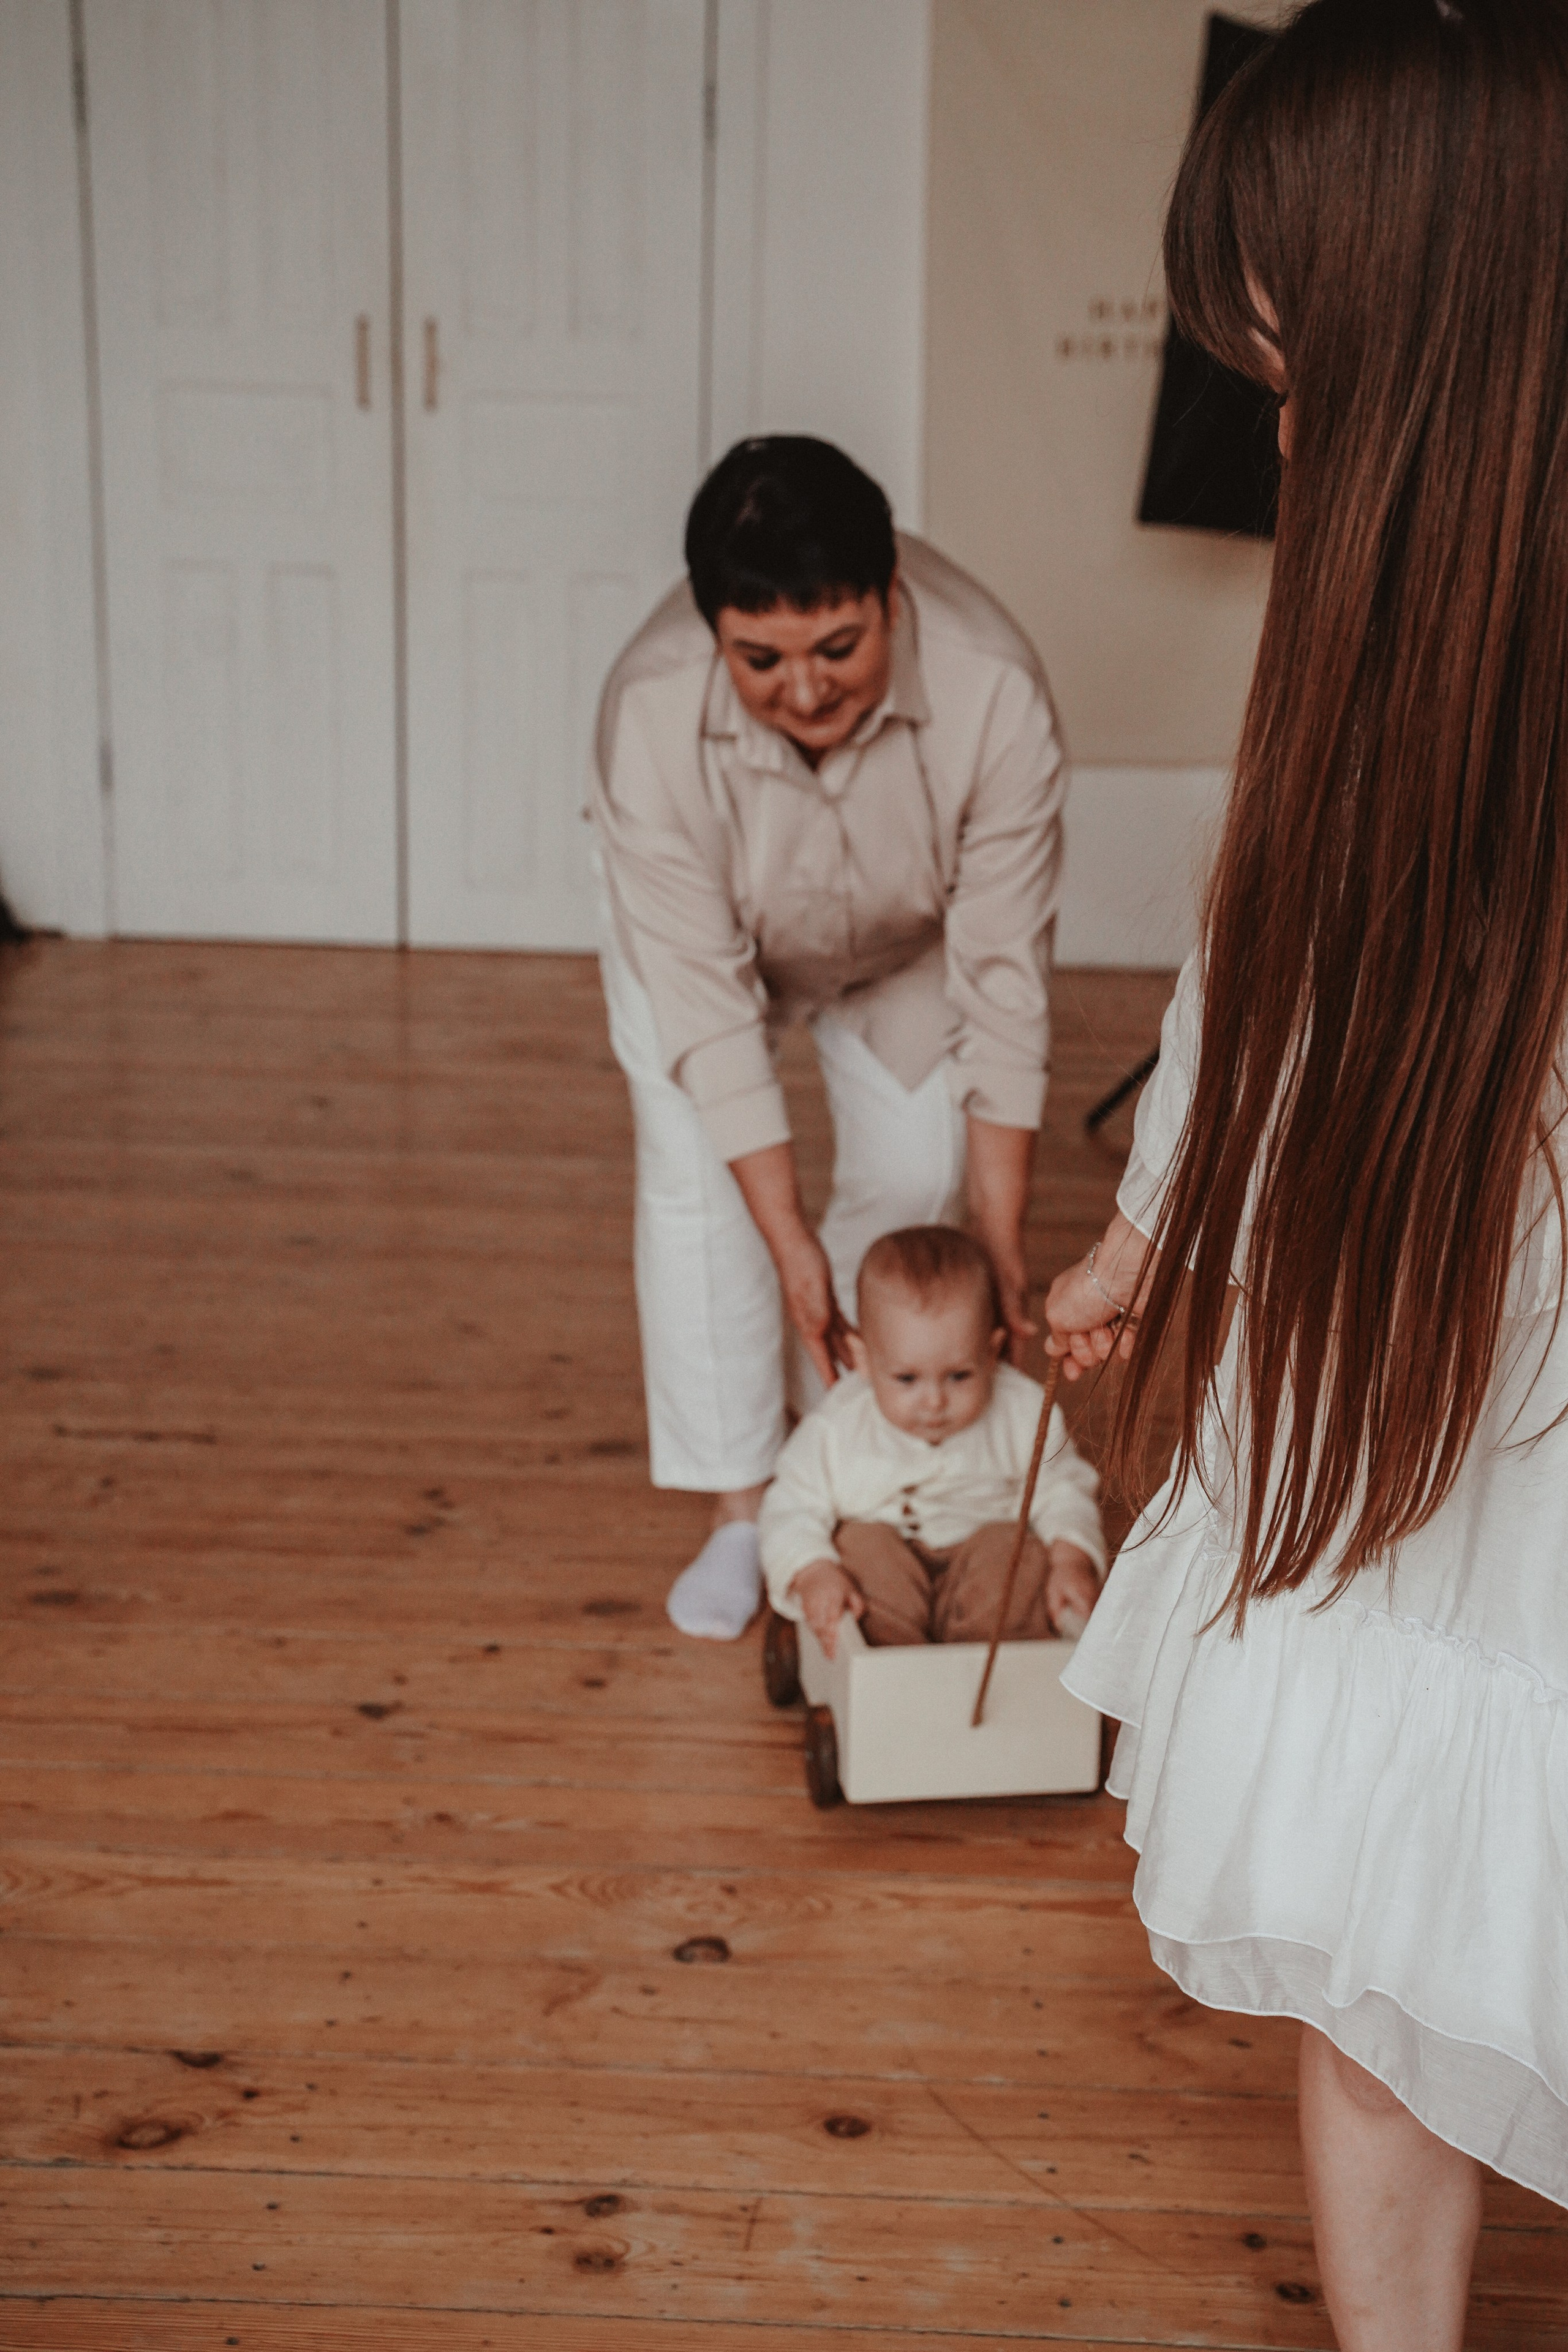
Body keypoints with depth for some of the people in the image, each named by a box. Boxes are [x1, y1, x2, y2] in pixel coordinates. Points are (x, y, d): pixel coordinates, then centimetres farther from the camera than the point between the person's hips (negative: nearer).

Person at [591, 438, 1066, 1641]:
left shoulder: (993, 690, -40)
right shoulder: (650, 713, -40)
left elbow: (1003, 977, -32)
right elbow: (705, 1000, -33)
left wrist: (1004, 1246, -33)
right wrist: (788, 1240, -34)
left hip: (906, 942, 1)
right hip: (709, 926, 0)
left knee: (917, 1174, -5)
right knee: (698, 1176, -9)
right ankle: (739, 1509, 5)